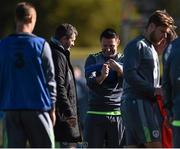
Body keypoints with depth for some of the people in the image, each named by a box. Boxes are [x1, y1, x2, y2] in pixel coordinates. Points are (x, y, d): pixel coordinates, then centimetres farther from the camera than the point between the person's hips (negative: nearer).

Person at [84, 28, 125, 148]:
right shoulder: (93, 59, 10)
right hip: (96, 114, 0)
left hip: (118, 114, 0)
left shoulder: (124, 61, 11)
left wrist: (119, 69, -26)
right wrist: (101, 77, -30)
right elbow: (90, 83, -7)